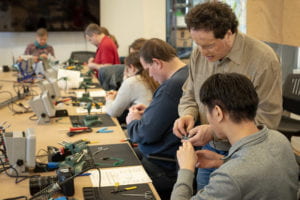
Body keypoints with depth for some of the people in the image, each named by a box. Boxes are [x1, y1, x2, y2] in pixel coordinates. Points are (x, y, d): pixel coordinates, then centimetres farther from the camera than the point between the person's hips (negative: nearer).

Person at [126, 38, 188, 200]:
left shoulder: (171, 87, -27)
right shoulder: (186, 75, 4)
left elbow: (147, 134, -22)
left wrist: (132, 121, -2)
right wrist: (148, 111, 10)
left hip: (165, 170, -10)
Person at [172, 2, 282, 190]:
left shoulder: (263, 59, -21)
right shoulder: (199, 54, -4)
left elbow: (268, 118, -20)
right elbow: (189, 96, 10)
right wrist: (188, 115, -13)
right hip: (209, 151, 5)